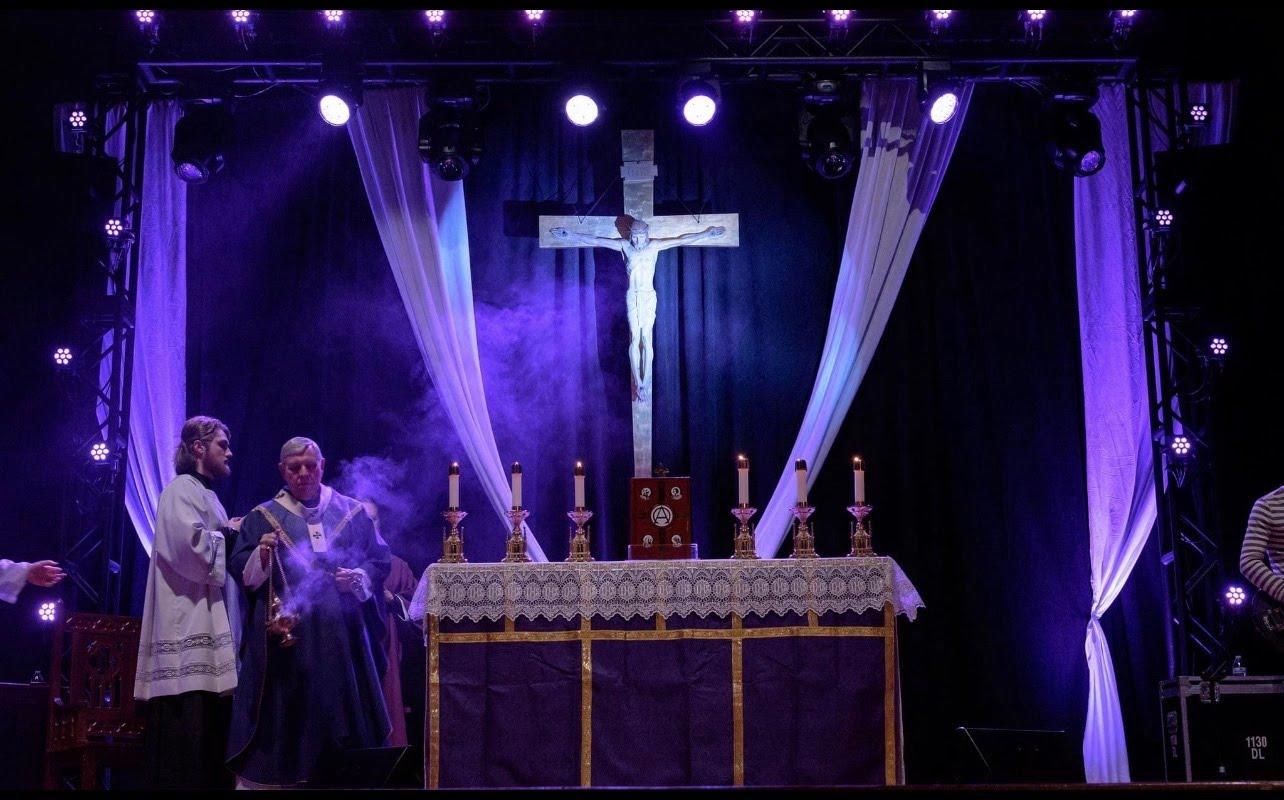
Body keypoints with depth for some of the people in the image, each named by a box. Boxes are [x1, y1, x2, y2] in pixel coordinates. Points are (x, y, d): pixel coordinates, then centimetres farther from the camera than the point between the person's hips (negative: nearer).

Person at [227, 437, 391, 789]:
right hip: (283, 636, -1)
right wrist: (261, 555, -17)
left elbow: (379, 561, 8)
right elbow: (241, 570, 3)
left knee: (339, 709, 0)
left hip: (340, 636, 1)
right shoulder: (262, 517, 9)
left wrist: (358, 577, -11)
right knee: (283, 715, -4)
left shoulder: (352, 513, 10)